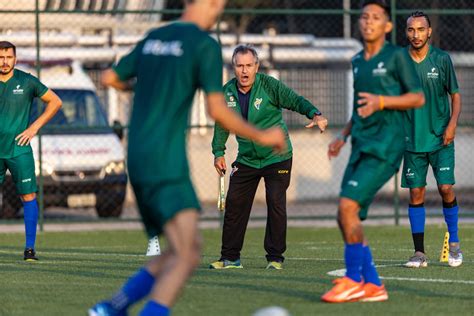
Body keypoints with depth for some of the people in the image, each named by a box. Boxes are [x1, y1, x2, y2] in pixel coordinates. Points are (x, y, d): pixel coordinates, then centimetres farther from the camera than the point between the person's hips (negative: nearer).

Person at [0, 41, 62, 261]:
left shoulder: (27, 82, -1)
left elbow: (55, 102, 8)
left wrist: (34, 127, 0)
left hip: (19, 150, -2)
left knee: (28, 197, -7)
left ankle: (30, 247, -1)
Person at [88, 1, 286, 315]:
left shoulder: (153, 39, 16)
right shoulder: (206, 45, -6)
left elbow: (110, 78, 26)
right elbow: (217, 111, -12)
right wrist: (262, 137, 1)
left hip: (138, 160, 9)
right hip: (167, 164, -9)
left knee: (183, 251, 14)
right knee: (187, 255, -15)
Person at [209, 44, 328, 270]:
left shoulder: (269, 85, -13)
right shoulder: (227, 92, -1)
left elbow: (295, 100, -20)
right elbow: (222, 124, 12)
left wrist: (314, 115, -39)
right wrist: (218, 152, 6)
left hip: (277, 157, -4)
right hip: (246, 159, 4)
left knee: (276, 204, -11)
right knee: (234, 204, 0)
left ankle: (275, 257, 0)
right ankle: (230, 257, 11)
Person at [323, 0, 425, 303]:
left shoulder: (397, 56, -4)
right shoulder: (358, 61, 17)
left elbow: (418, 98, -6)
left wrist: (381, 101, -18)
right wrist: (344, 136, 18)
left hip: (386, 146, -8)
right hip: (362, 146, 8)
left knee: (348, 206, -19)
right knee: (346, 219, 2)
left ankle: (354, 280, -9)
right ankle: (373, 286, 10)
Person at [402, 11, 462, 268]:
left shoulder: (441, 59, -1)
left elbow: (455, 95, 6)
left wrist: (452, 124, -8)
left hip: (441, 138, -1)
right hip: (412, 139, 1)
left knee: (446, 189, -8)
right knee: (416, 194, -1)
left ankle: (453, 242, 14)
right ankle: (419, 253, 4)